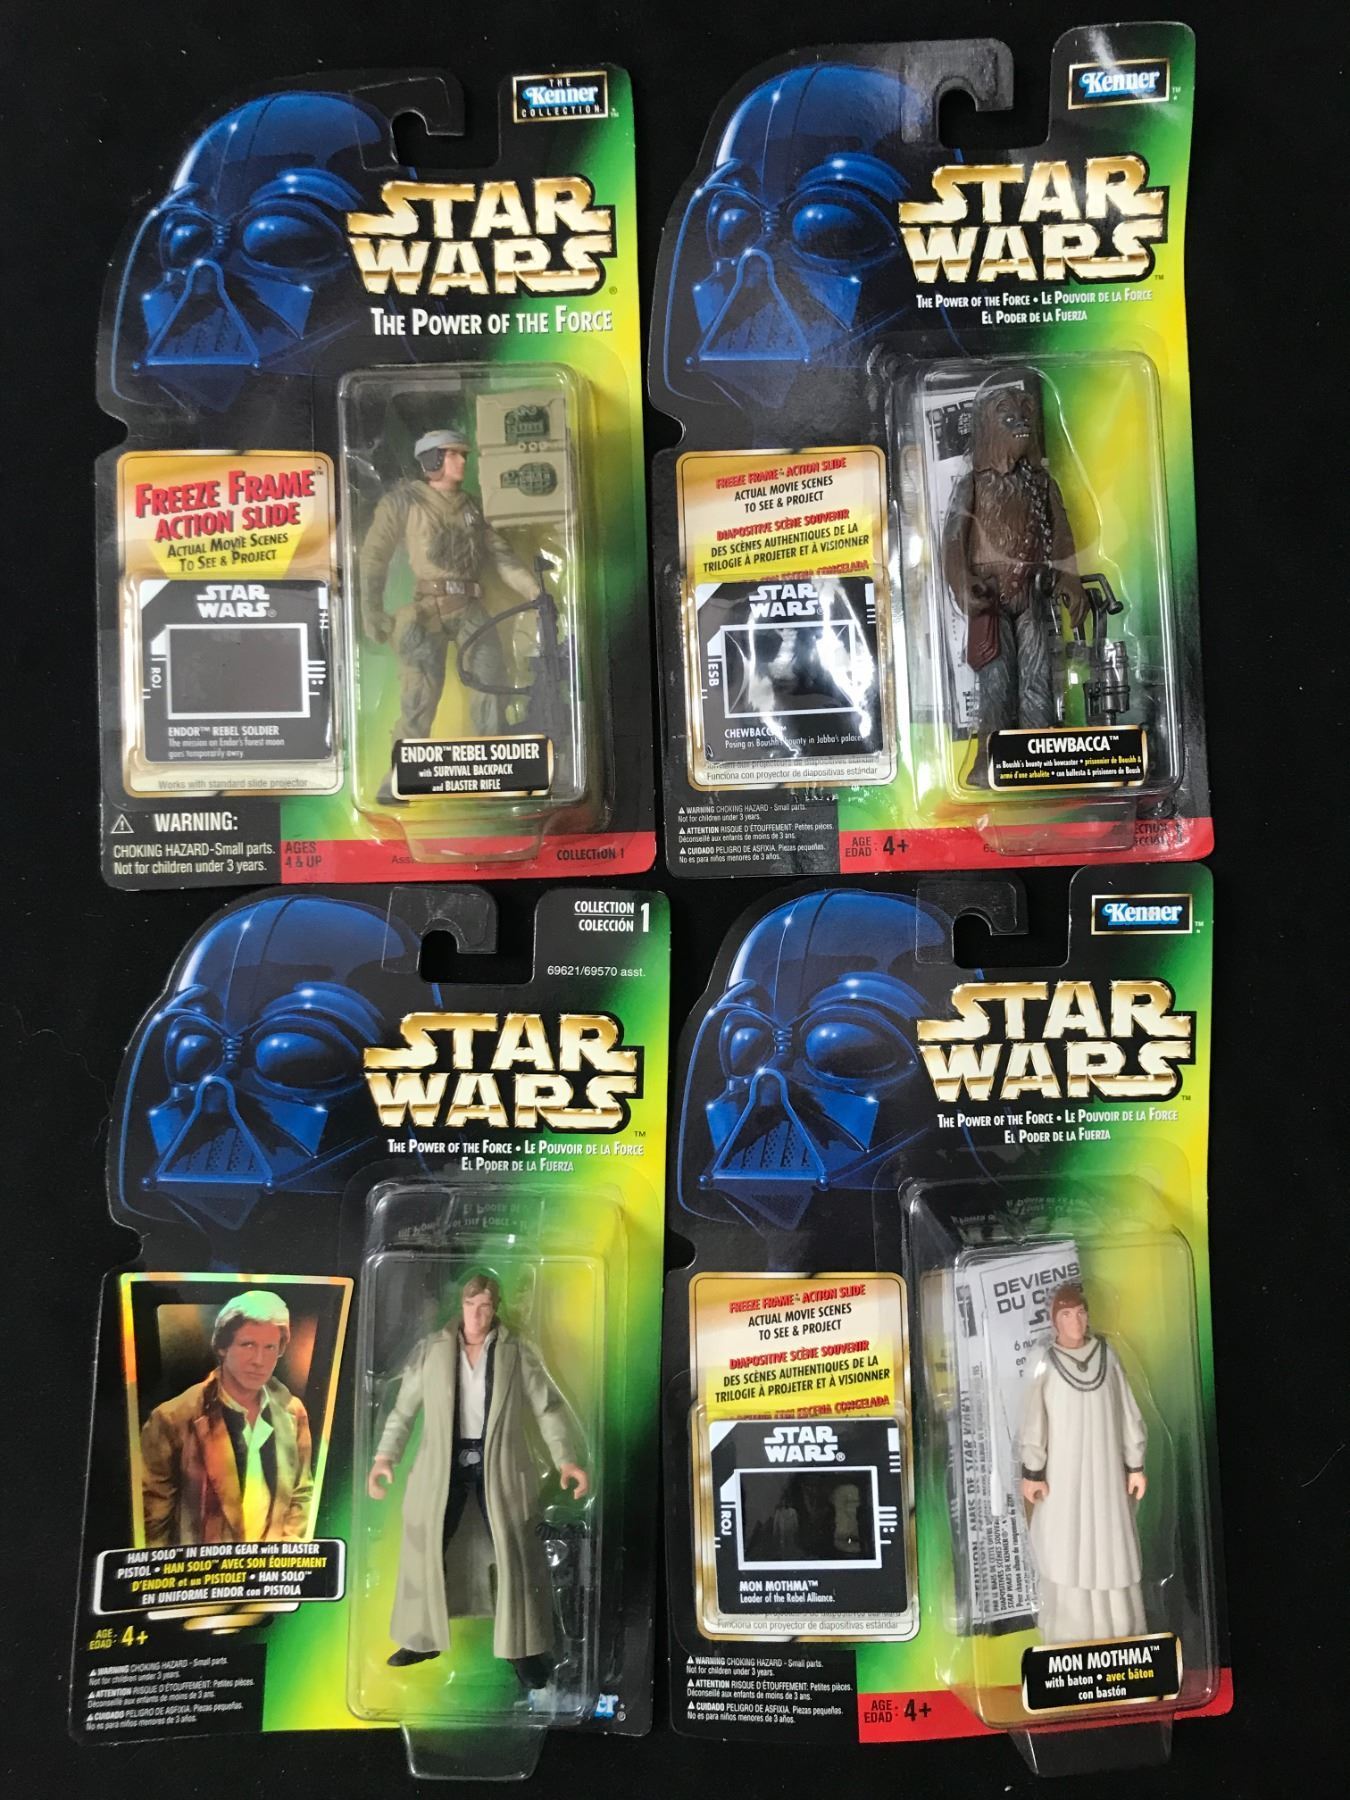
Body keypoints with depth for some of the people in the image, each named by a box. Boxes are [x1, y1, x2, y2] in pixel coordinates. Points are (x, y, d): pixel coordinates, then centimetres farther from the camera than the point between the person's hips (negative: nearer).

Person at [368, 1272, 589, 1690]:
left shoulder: (517, 1352, -4)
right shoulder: (432, 1350, -1)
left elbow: (548, 1407, -5)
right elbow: (404, 1407, 4)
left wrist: (567, 1460, -16)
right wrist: (385, 1456, -7)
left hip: (499, 1465, -1)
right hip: (443, 1464, 2)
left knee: (515, 1556, 0)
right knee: (425, 1549, 8)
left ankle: (525, 1649, 14)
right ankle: (423, 1639, 28)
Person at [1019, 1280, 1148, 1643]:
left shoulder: (1107, 1356, 1)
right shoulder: (1046, 1365, -5)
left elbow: (1128, 1413, 5)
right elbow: (1033, 1423, -5)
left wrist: (1135, 1465, 3)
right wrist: (1032, 1473, -7)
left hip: (1105, 1471, 2)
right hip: (1063, 1474, -2)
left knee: (1111, 1551, 6)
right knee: (1065, 1553, 0)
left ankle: (1118, 1631, 20)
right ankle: (1070, 1636, 11)